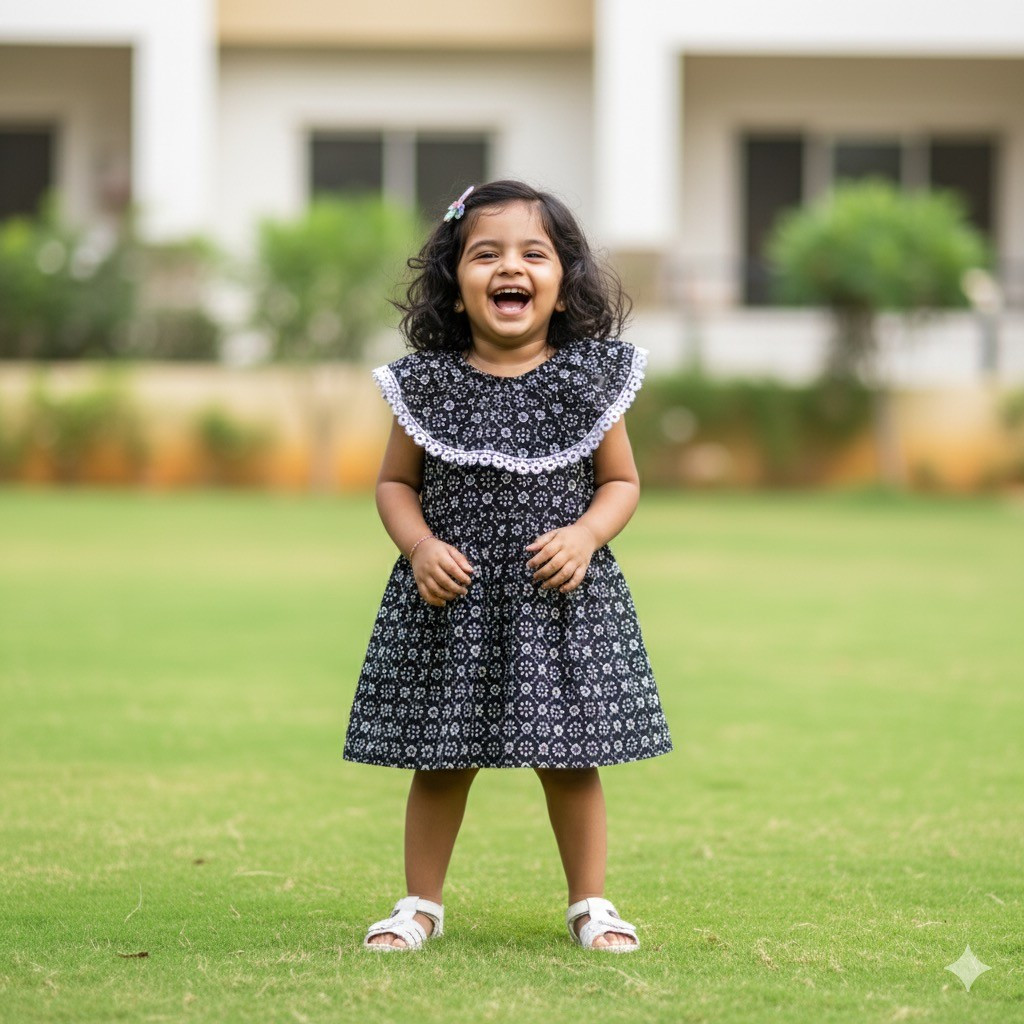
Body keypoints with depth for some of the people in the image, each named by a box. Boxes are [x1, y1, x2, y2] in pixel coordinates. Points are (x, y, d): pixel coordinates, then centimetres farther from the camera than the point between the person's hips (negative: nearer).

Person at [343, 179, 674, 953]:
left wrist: (585, 537, -13)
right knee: (441, 761, 8)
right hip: (449, 601, 0)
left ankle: (591, 903, 20)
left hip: (562, 598, 0)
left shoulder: (590, 378, -2)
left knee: (571, 759, 6)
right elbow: (395, 483, 7)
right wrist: (420, 546, -11)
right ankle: (421, 903, 22)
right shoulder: (427, 384, -2)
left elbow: (621, 482, 5)